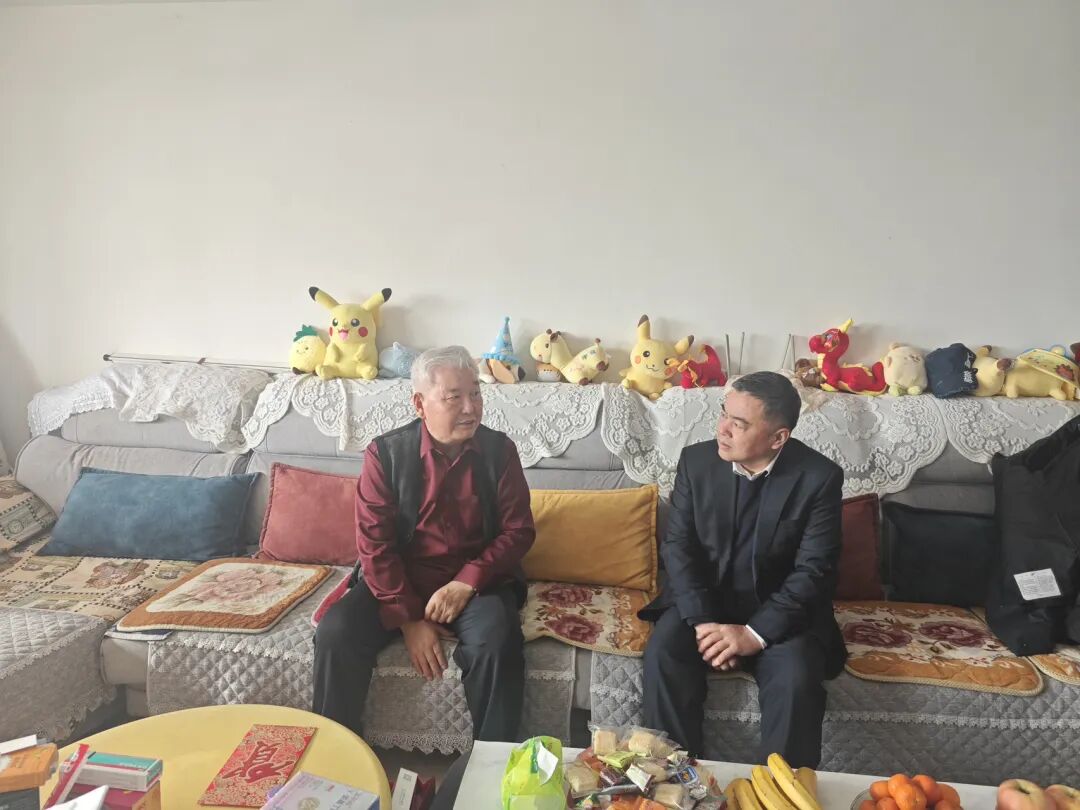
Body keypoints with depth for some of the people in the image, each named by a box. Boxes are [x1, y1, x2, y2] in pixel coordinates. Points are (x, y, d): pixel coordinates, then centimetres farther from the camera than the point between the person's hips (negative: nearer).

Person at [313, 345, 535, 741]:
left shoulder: (499, 449, -4)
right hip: (396, 581, 1)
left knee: (496, 644, -29)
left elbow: (518, 530, -4)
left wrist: (466, 583, -18)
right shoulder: (386, 452, -7)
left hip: (475, 582, 0)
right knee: (335, 633, -22)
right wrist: (409, 618, -16)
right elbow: (374, 542, -10)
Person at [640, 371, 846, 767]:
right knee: (663, 653, -24)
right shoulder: (696, 460, -5)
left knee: (796, 679, -28)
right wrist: (703, 621, -19)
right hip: (703, 600, 2)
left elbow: (813, 571, -14)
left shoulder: (819, 477, -12)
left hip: (779, 611, -1)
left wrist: (756, 633, -24)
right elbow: (678, 545, -6)